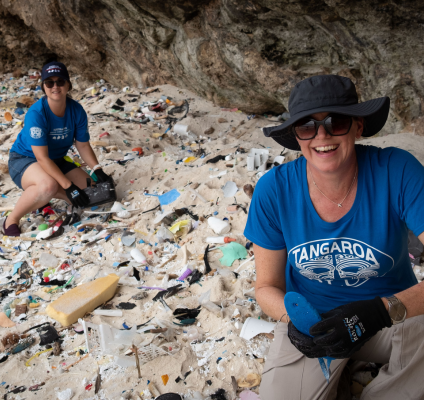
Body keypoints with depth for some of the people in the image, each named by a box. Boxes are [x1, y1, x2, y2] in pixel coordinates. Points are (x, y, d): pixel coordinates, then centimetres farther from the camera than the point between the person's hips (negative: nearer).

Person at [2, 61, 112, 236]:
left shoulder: (76, 110, -11)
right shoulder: (36, 113, -27)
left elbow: (83, 145, -1)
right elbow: (42, 158, -29)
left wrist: (97, 170, -16)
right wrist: (68, 186, -32)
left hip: (56, 161, 6)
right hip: (24, 161, -6)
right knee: (48, 185, -38)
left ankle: (39, 193, 9)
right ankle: (10, 221, -15)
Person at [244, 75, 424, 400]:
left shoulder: (397, 172, -20)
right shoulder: (274, 190, -15)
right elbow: (267, 286, -4)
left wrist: (381, 312, -38)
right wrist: (293, 320, -24)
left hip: (395, 316, 1)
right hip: (311, 320, 0)